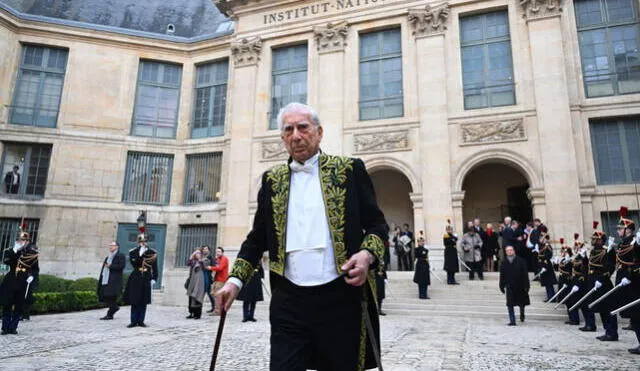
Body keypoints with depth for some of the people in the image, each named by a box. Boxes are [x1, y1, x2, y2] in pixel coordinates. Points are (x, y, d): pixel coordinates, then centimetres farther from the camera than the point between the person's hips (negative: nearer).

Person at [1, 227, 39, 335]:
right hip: (11, 282, 1)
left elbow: (36, 269, 4)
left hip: (24, 284, -1)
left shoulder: (33, 253, 4)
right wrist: (14, 251, -20)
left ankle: (13, 327, 13)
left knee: (19, 307, 4)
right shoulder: (10, 251, 7)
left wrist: (32, 277, -13)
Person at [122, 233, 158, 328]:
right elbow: (133, 263, -12)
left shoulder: (152, 252, 5)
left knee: (143, 301, 4)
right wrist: (140, 254, -20)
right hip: (135, 279, 0)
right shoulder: (133, 252, 4)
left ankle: (141, 321, 12)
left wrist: (154, 278, -1)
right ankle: (134, 321, 7)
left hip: (146, 279, 1)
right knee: (134, 301, 0)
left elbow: (155, 267, 5)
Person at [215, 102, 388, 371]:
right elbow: (258, 237, 17)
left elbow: (377, 224, 3)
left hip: (341, 298, -1)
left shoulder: (349, 170, 2)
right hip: (289, 301, 2)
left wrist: (367, 255, -17)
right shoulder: (272, 180, 11)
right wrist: (235, 280, 7)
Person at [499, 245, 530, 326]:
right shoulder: (504, 263, 2)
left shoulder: (521, 261, -4)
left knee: (522, 303, 15)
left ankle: (522, 314, 45)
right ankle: (512, 321, 4)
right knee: (510, 304, -3)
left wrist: (526, 286, -10)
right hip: (509, 287, 1)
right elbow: (502, 276, 6)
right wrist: (502, 286, 4)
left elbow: (525, 275, -5)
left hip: (520, 286, -1)